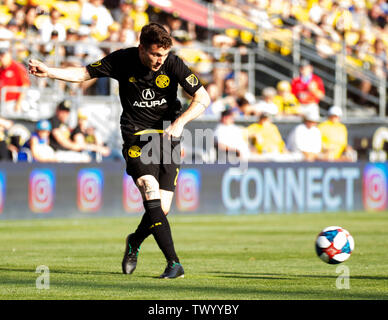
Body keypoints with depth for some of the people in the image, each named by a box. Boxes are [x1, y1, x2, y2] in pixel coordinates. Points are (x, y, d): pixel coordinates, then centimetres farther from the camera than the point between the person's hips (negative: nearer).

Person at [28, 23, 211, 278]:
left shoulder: (173, 64, -9)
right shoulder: (122, 61, -7)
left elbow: (203, 99, -5)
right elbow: (84, 74, 4)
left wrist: (180, 122, -19)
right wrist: (48, 72, -8)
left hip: (167, 135, 1)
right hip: (136, 136, -1)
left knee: (163, 208, -4)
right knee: (151, 193, -22)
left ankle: (135, 242, 29)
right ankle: (173, 262, -22)